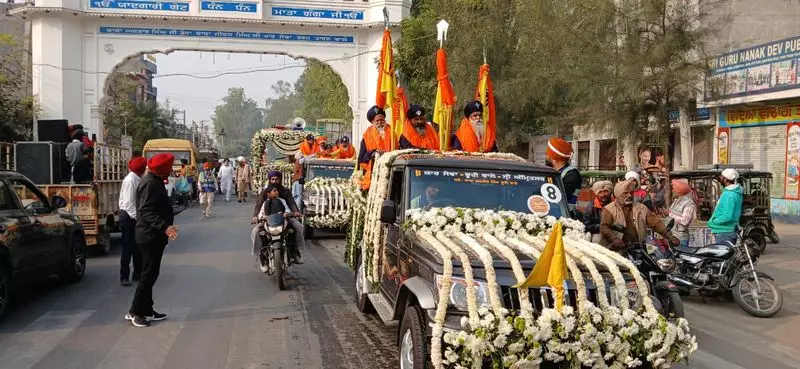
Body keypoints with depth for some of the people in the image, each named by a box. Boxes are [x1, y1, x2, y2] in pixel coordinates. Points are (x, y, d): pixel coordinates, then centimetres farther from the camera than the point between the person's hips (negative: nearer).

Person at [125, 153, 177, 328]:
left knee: (150, 274, 14)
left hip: (153, 236, 10)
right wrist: (164, 226, -36)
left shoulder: (155, 181, 14)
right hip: (150, 236, -10)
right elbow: (146, 211, -27)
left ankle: (146, 310, 21)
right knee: (149, 274, -5)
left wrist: (166, 227, 30)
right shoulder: (150, 184, -18)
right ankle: (134, 312, 3)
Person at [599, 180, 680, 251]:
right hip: (617, 250, -4)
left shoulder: (641, 208, 16)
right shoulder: (609, 209, 3)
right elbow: (604, 228, -8)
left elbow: (655, 222, 8)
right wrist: (615, 239, -26)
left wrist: (670, 236, -5)